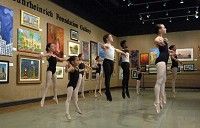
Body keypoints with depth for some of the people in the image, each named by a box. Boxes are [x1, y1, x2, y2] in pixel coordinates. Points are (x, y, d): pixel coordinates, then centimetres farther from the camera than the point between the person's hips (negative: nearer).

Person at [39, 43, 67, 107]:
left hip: (54, 70, 8)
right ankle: (42, 100, -18)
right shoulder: (48, 54, -8)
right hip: (50, 70, -8)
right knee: (47, 85, -15)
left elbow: (60, 59, 32)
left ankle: (55, 97, 35)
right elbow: (45, 55, -33)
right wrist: (41, 55, -56)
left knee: (55, 85, 17)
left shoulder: (54, 55, 15)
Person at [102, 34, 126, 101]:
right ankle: (108, 93, -11)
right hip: (107, 61, -8)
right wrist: (104, 47, -53)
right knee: (107, 77, -10)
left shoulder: (112, 46, 23)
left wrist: (123, 52, 59)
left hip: (112, 62, 8)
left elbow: (117, 50, 42)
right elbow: (103, 46, -27)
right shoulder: (106, 45, -2)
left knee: (109, 77, 10)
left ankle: (107, 92, 18)